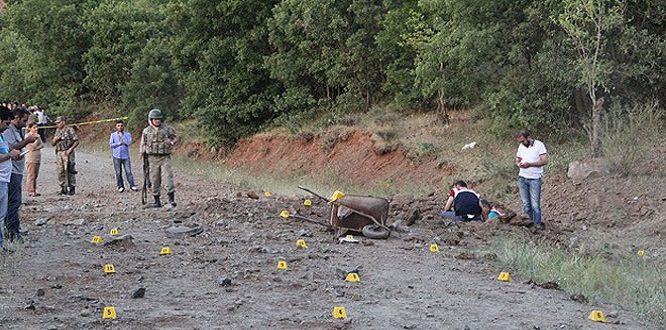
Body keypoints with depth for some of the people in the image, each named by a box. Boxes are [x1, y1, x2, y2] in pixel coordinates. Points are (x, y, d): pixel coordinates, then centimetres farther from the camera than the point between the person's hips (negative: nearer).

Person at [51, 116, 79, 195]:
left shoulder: (70, 130, -4)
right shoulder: (57, 131, 16)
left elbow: (76, 141, -8)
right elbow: (53, 144, 20)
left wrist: (70, 149, -18)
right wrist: (54, 140, -2)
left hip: (67, 153, -6)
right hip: (59, 153, 7)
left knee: (69, 171, -9)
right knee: (60, 171, 4)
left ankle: (71, 188, -4)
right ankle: (63, 188, 12)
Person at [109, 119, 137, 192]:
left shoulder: (128, 134, 4)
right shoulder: (113, 135, 5)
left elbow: (129, 143, -12)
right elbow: (111, 144, -4)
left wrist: (122, 136, -11)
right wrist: (120, 143, -11)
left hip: (126, 156, -1)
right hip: (117, 157, 1)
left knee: (128, 172, -4)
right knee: (118, 173, 3)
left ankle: (132, 186, 2)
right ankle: (120, 186, 12)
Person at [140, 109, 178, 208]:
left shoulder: (167, 128, 2)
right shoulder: (146, 131, 6)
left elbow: (176, 138, 8)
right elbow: (143, 144, 15)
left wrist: (171, 141, -14)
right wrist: (143, 153, 6)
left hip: (165, 157, -1)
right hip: (152, 158, 1)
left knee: (168, 176, -14)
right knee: (155, 180, 2)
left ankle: (171, 198, -9)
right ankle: (157, 201, 9)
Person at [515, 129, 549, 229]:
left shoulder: (539, 145, -8)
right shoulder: (521, 146, 11)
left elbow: (545, 160, -13)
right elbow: (517, 159, 19)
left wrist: (530, 164, -21)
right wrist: (518, 163, -6)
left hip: (534, 179, -5)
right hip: (522, 178, 5)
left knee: (535, 204, -5)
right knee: (526, 204, 6)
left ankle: (537, 223, 4)